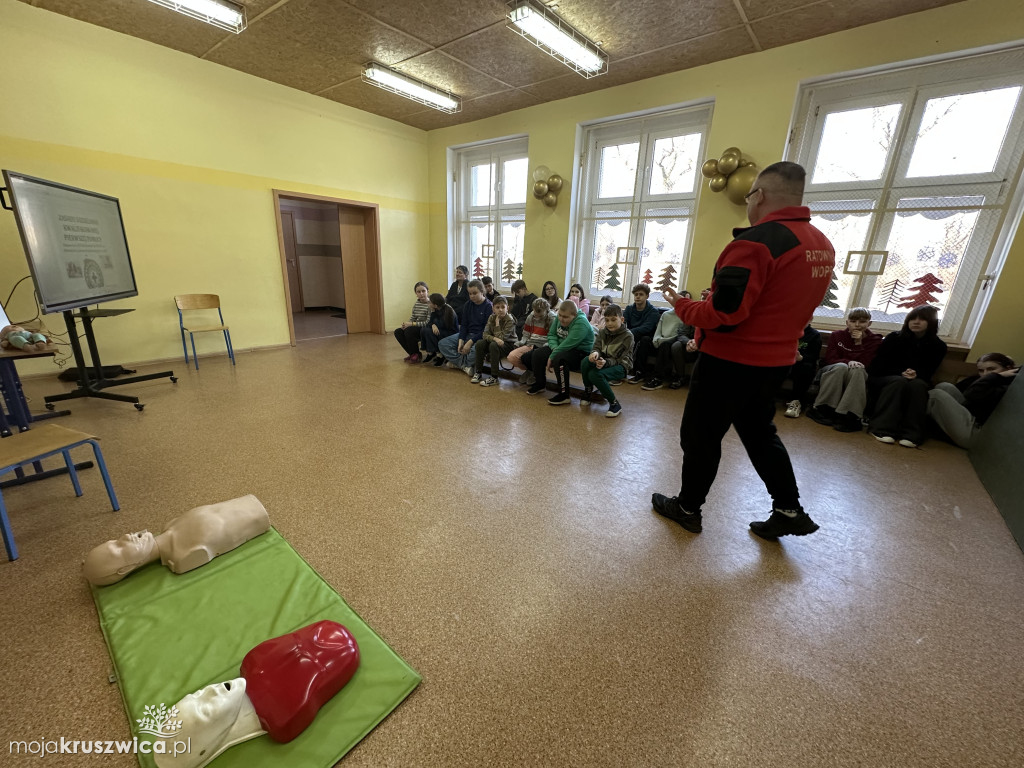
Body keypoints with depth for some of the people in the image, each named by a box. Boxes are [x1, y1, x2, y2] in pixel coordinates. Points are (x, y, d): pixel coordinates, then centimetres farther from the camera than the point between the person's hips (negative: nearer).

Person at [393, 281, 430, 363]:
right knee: (398, 332, -1)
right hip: (416, 329, 8)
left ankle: (416, 354, -9)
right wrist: (406, 324, -10)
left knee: (409, 330, -29)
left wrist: (412, 324, -21)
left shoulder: (430, 304, -15)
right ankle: (412, 353, 7)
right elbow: (412, 318, 12)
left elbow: (428, 322, -21)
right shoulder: (416, 304, 8)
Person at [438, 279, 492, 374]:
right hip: (467, 334, 7)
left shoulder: (489, 306, -9)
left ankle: (457, 362, -9)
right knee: (442, 344, -9)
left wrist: (470, 342, -20)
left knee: (475, 349, -41)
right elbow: (463, 324, 8)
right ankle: (465, 365, -20)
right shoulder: (468, 304, 10)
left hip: (481, 336, -6)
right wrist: (461, 341, -9)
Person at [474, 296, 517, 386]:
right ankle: (478, 372, -8)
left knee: (493, 345, -35)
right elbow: (485, 334, -10)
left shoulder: (510, 320, -17)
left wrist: (497, 323, -20)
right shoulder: (492, 317, -2)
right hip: (493, 341, 5)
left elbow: (501, 337, -23)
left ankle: (494, 378, -29)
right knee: (480, 343, -21)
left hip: (508, 344, -5)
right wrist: (495, 338, -29)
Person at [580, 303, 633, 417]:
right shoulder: (602, 332, 7)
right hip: (603, 361, 6)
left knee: (595, 374, -34)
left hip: (620, 366, -5)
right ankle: (588, 393, -6)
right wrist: (595, 353, -26)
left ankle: (614, 404, -17)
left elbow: (622, 359, -14)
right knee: (586, 361, -28)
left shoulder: (627, 335, -9)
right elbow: (597, 347, 2)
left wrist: (606, 362, -32)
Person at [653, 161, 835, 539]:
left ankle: (688, 508, 24)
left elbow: (723, 316, -25)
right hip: (775, 360, 9)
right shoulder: (822, 245, 8)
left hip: (730, 361, -8)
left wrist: (682, 306, -9)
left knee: (701, 435, 8)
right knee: (759, 431, 24)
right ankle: (789, 510, 30)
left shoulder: (756, 242, -21)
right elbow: (787, 306, 15)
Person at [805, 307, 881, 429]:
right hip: (832, 371, 0)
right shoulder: (837, 335, 4)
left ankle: (849, 415, -42)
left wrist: (859, 343, -15)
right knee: (841, 367, -36)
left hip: (858, 376, 0)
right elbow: (830, 358, -5)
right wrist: (848, 362, -25)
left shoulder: (875, 340, 2)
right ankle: (823, 409, -36)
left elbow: (865, 364, -9)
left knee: (858, 370, -36)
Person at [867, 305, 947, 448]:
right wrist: (901, 373, -21)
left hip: (917, 381, 2)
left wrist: (916, 374, -25)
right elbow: (878, 365, -4)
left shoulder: (938, 346, 4)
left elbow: (928, 373, -1)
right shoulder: (894, 338, 0)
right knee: (898, 381, -35)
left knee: (918, 384, -33)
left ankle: (911, 434, -35)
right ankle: (882, 429, -42)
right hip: (883, 380, -1)